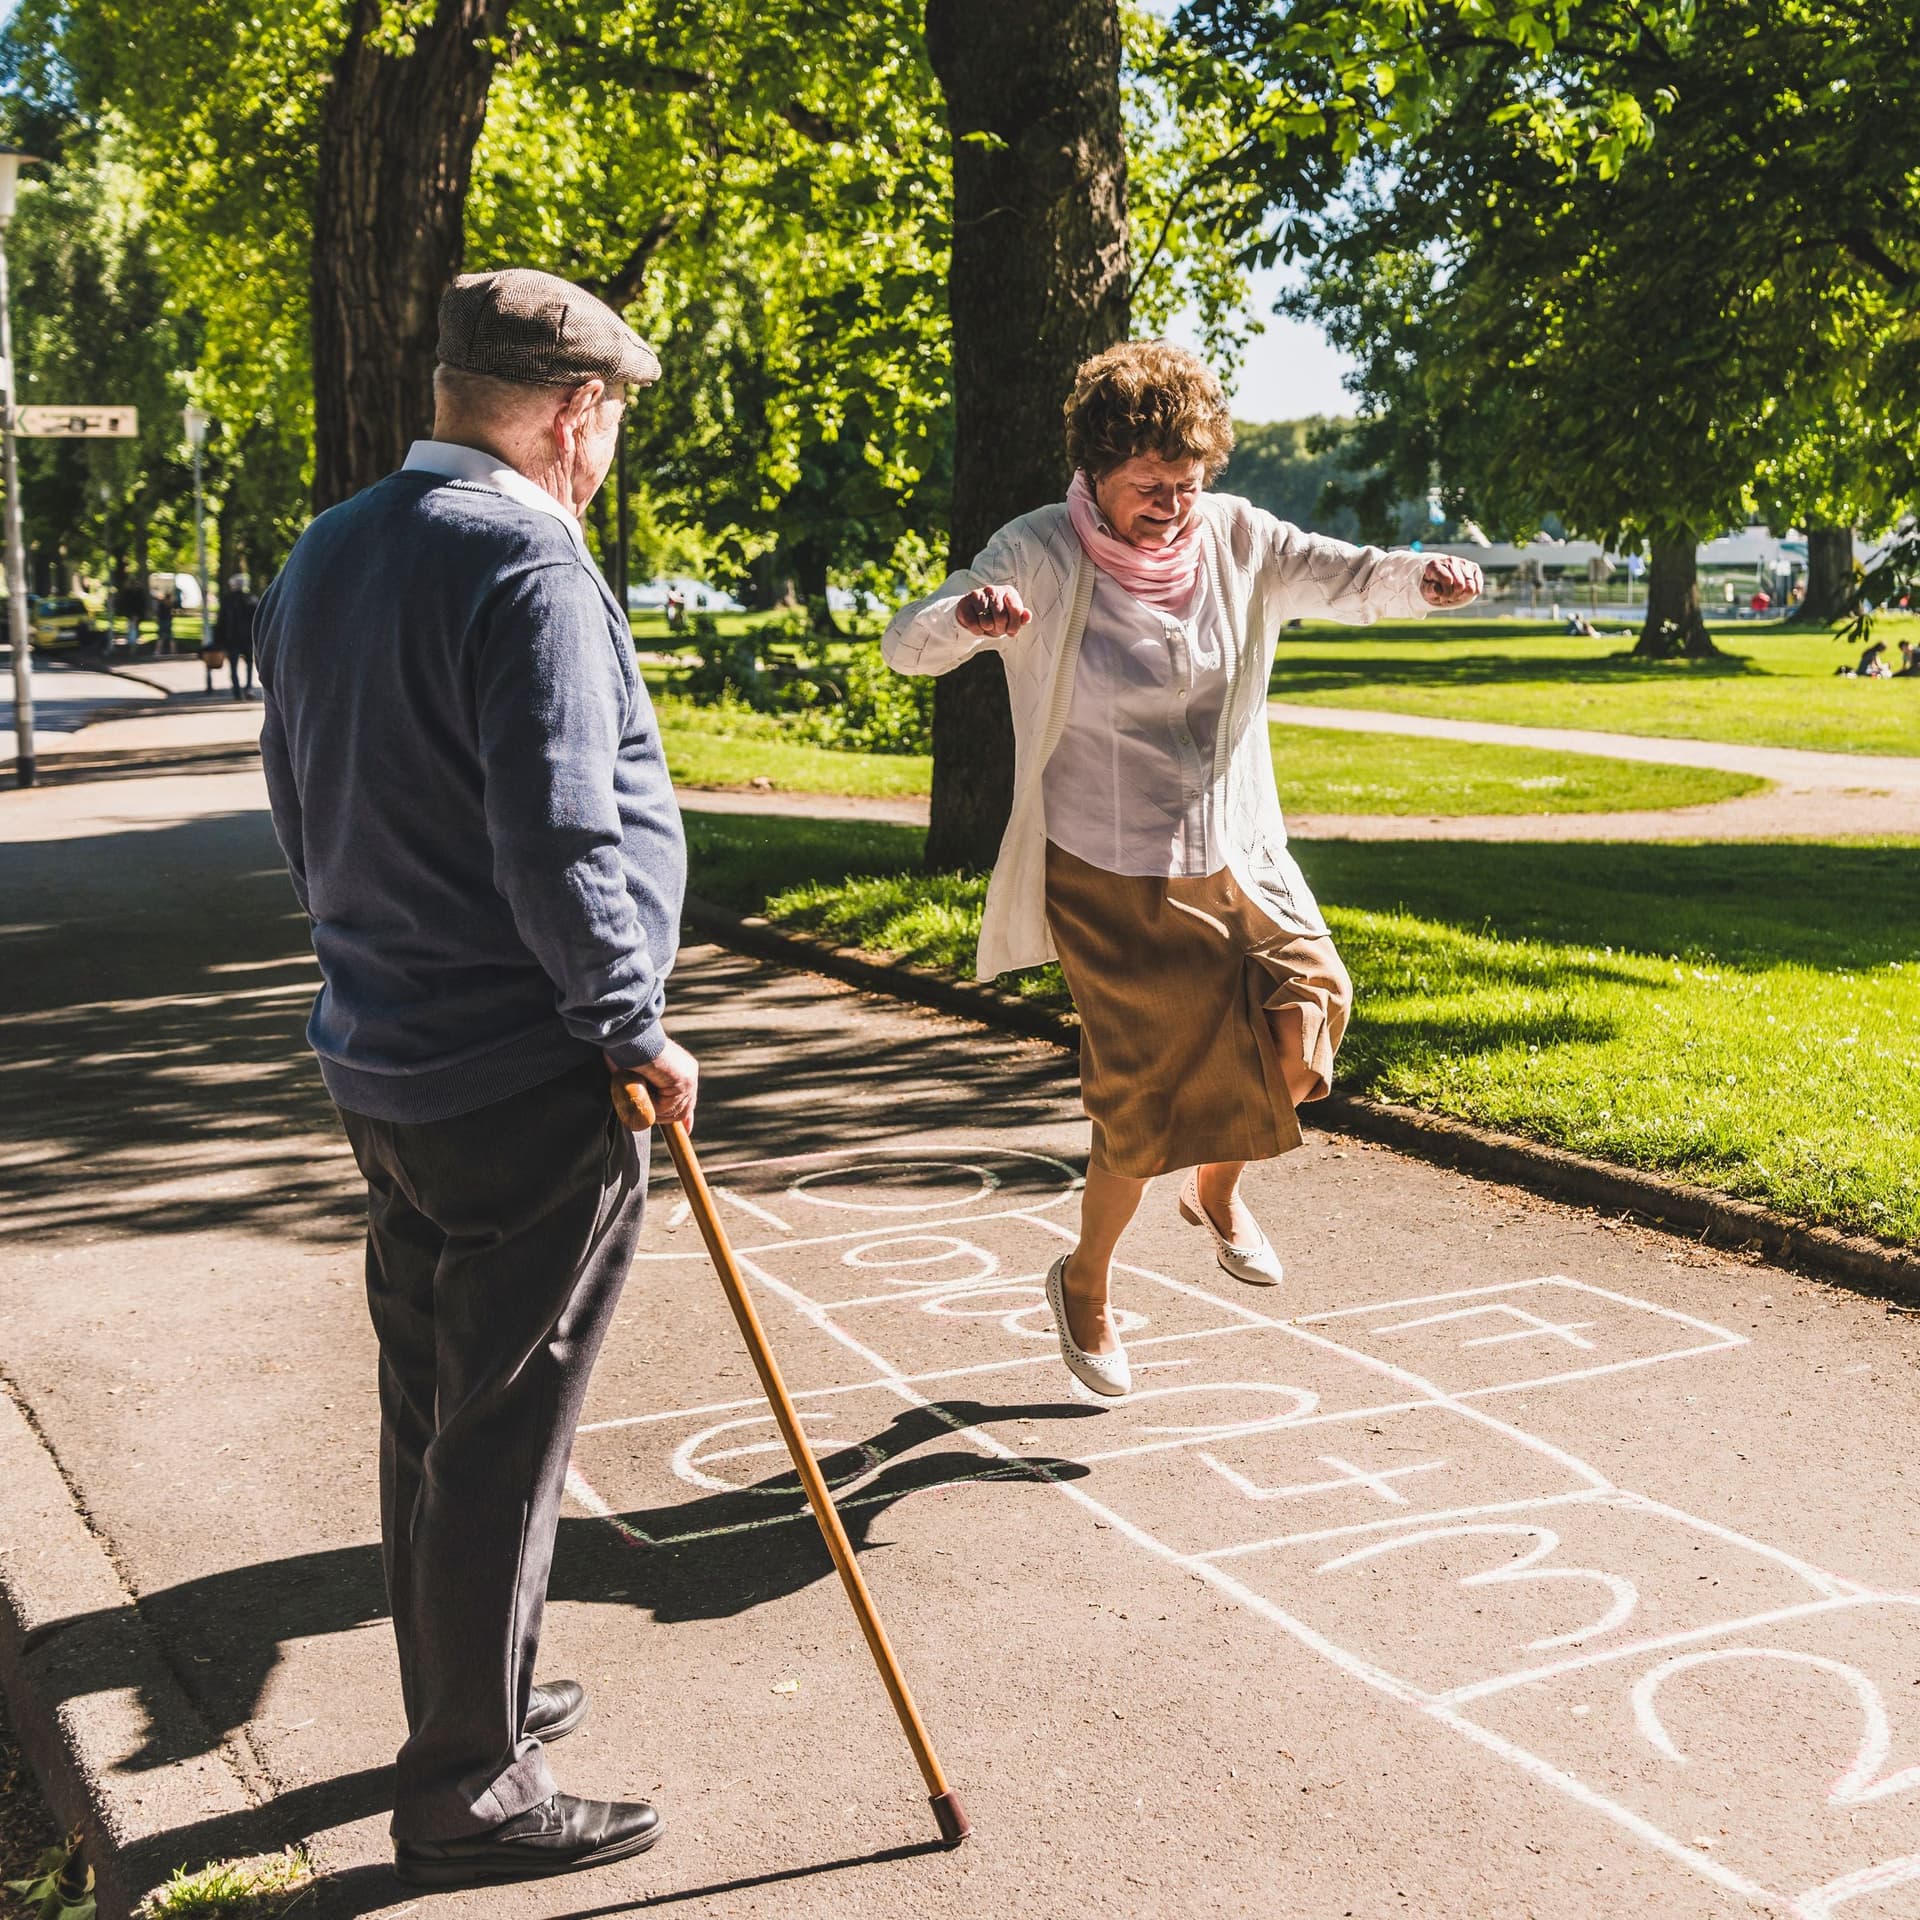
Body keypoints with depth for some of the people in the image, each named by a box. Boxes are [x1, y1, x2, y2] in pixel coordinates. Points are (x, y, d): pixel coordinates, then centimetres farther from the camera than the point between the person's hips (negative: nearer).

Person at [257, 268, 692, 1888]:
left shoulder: (323, 557, 10)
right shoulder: (527, 565, -19)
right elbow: (560, 840, -25)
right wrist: (634, 1029, -14)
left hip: (383, 1068, 9)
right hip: (529, 1085, -9)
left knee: (432, 1416, 19)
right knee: (499, 1446, 2)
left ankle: (469, 1703, 36)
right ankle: (469, 1792, 14)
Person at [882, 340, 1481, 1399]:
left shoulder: (1236, 539, 0)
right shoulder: (1042, 555, -12)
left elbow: (1345, 577, -8)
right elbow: (906, 645, -20)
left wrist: (1420, 576, -32)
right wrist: (969, 616, -44)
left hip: (1235, 856, 4)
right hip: (1110, 876, -4)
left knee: (1305, 1012, -17)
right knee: (1149, 1095, -2)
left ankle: (1217, 1188, 16)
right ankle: (1084, 1282, 27)